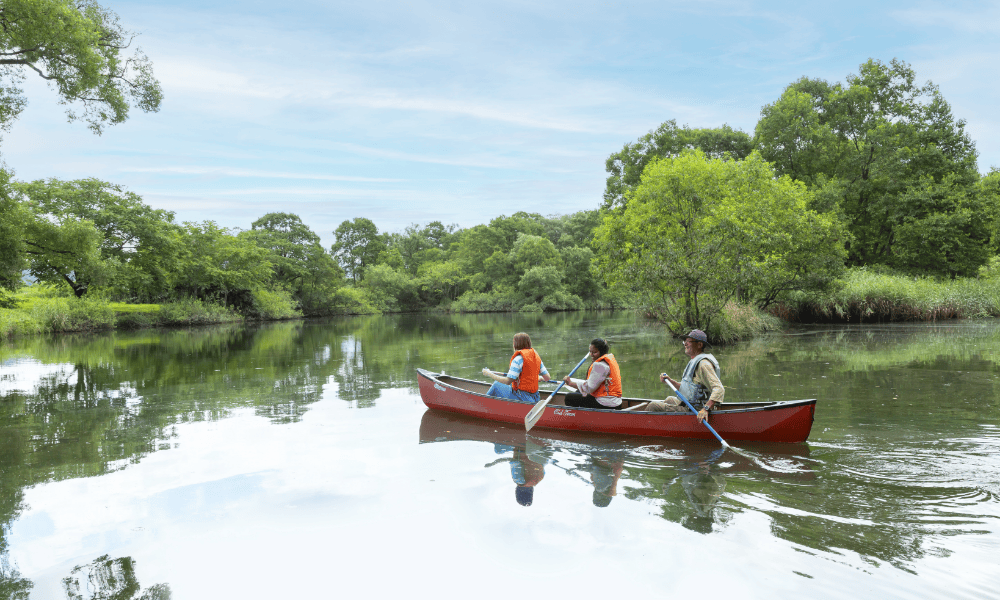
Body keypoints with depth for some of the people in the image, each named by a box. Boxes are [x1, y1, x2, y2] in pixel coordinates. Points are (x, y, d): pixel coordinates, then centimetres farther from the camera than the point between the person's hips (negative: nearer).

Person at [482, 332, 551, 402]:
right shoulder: (536, 356, 6)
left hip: (522, 399, -8)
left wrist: (489, 374, -10)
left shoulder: (518, 359, -17)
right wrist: (539, 378, 29)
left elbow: (508, 381, -20)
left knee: (496, 385, 9)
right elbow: (547, 378, 6)